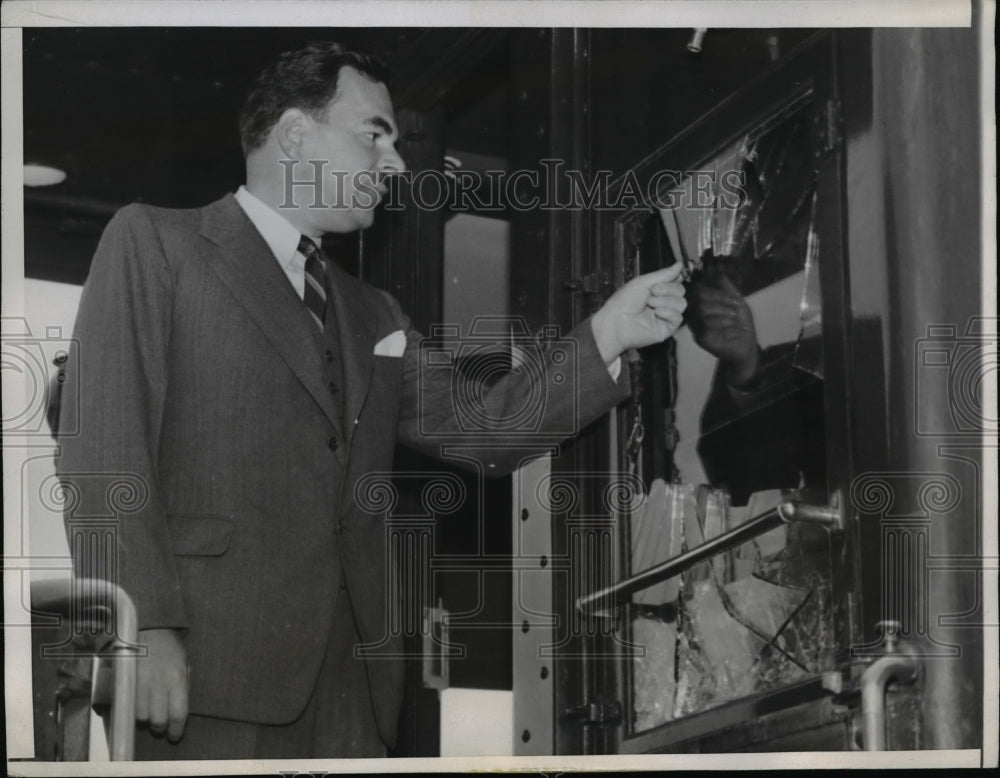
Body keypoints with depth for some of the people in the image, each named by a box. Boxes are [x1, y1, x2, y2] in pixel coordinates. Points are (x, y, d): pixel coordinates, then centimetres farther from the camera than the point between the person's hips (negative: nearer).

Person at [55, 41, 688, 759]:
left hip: (350, 688, 6)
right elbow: (103, 444, -5)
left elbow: (480, 433, 18)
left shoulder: (372, 317, 26)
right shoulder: (152, 243, 6)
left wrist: (606, 336, 7)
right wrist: (140, 626, -16)